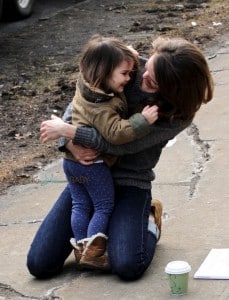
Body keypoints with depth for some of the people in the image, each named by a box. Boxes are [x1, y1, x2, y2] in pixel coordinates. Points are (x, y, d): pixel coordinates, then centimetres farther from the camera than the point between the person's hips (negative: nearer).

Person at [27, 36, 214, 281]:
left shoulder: (179, 116, -18)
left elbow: (123, 144, -24)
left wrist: (65, 131, -20)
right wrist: (72, 144, -19)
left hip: (130, 181, -3)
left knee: (127, 267, -26)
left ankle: (149, 221, 8)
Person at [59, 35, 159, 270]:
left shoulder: (84, 83, -1)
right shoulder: (102, 106, -28)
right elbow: (115, 132, -36)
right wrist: (143, 120, -33)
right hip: (93, 164, -8)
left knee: (80, 205, 15)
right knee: (104, 206, 7)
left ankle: (81, 250, 21)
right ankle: (93, 252, 5)